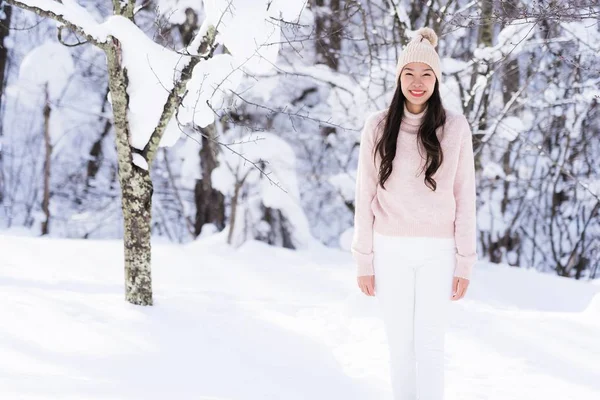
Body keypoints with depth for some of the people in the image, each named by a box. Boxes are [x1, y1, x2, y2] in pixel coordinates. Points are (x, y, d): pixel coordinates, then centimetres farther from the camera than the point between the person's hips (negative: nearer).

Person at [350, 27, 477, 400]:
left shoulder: (455, 127, -6)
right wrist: (363, 261, 0)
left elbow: (464, 197, -2)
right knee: (400, 344, 8)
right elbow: (366, 197, 0)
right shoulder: (378, 127, -3)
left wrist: (465, 263, -4)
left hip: (437, 251, -1)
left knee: (430, 346, -2)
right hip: (391, 249, 1)